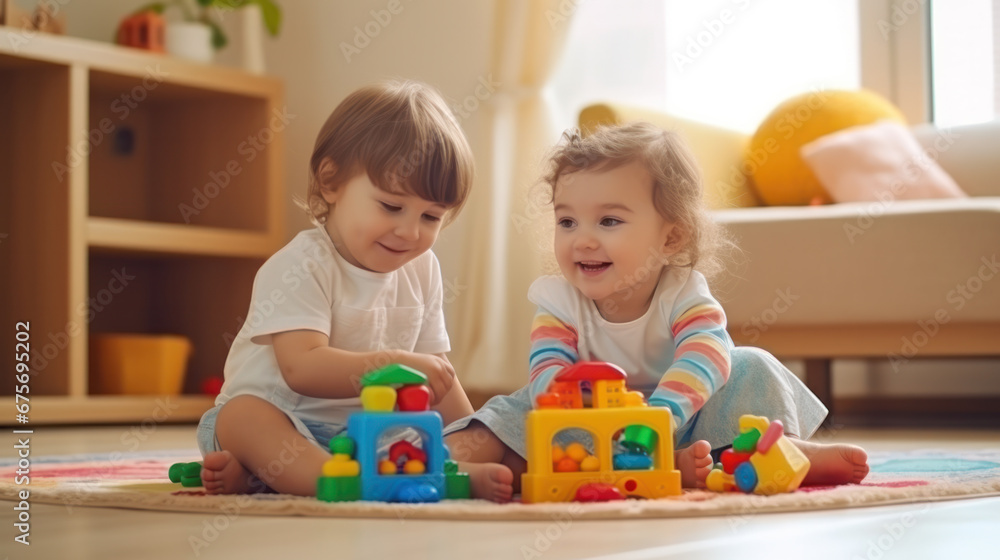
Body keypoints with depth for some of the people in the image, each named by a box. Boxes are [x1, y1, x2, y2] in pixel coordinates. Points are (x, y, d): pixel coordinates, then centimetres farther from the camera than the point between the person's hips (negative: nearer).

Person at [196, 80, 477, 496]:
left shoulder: (422, 269, 6)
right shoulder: (301, 267, -16)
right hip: (281, 422, -6)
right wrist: (394, 365, -36)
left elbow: (435, 370, 11)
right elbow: (302, 368, -29)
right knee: (242, 416, -33)